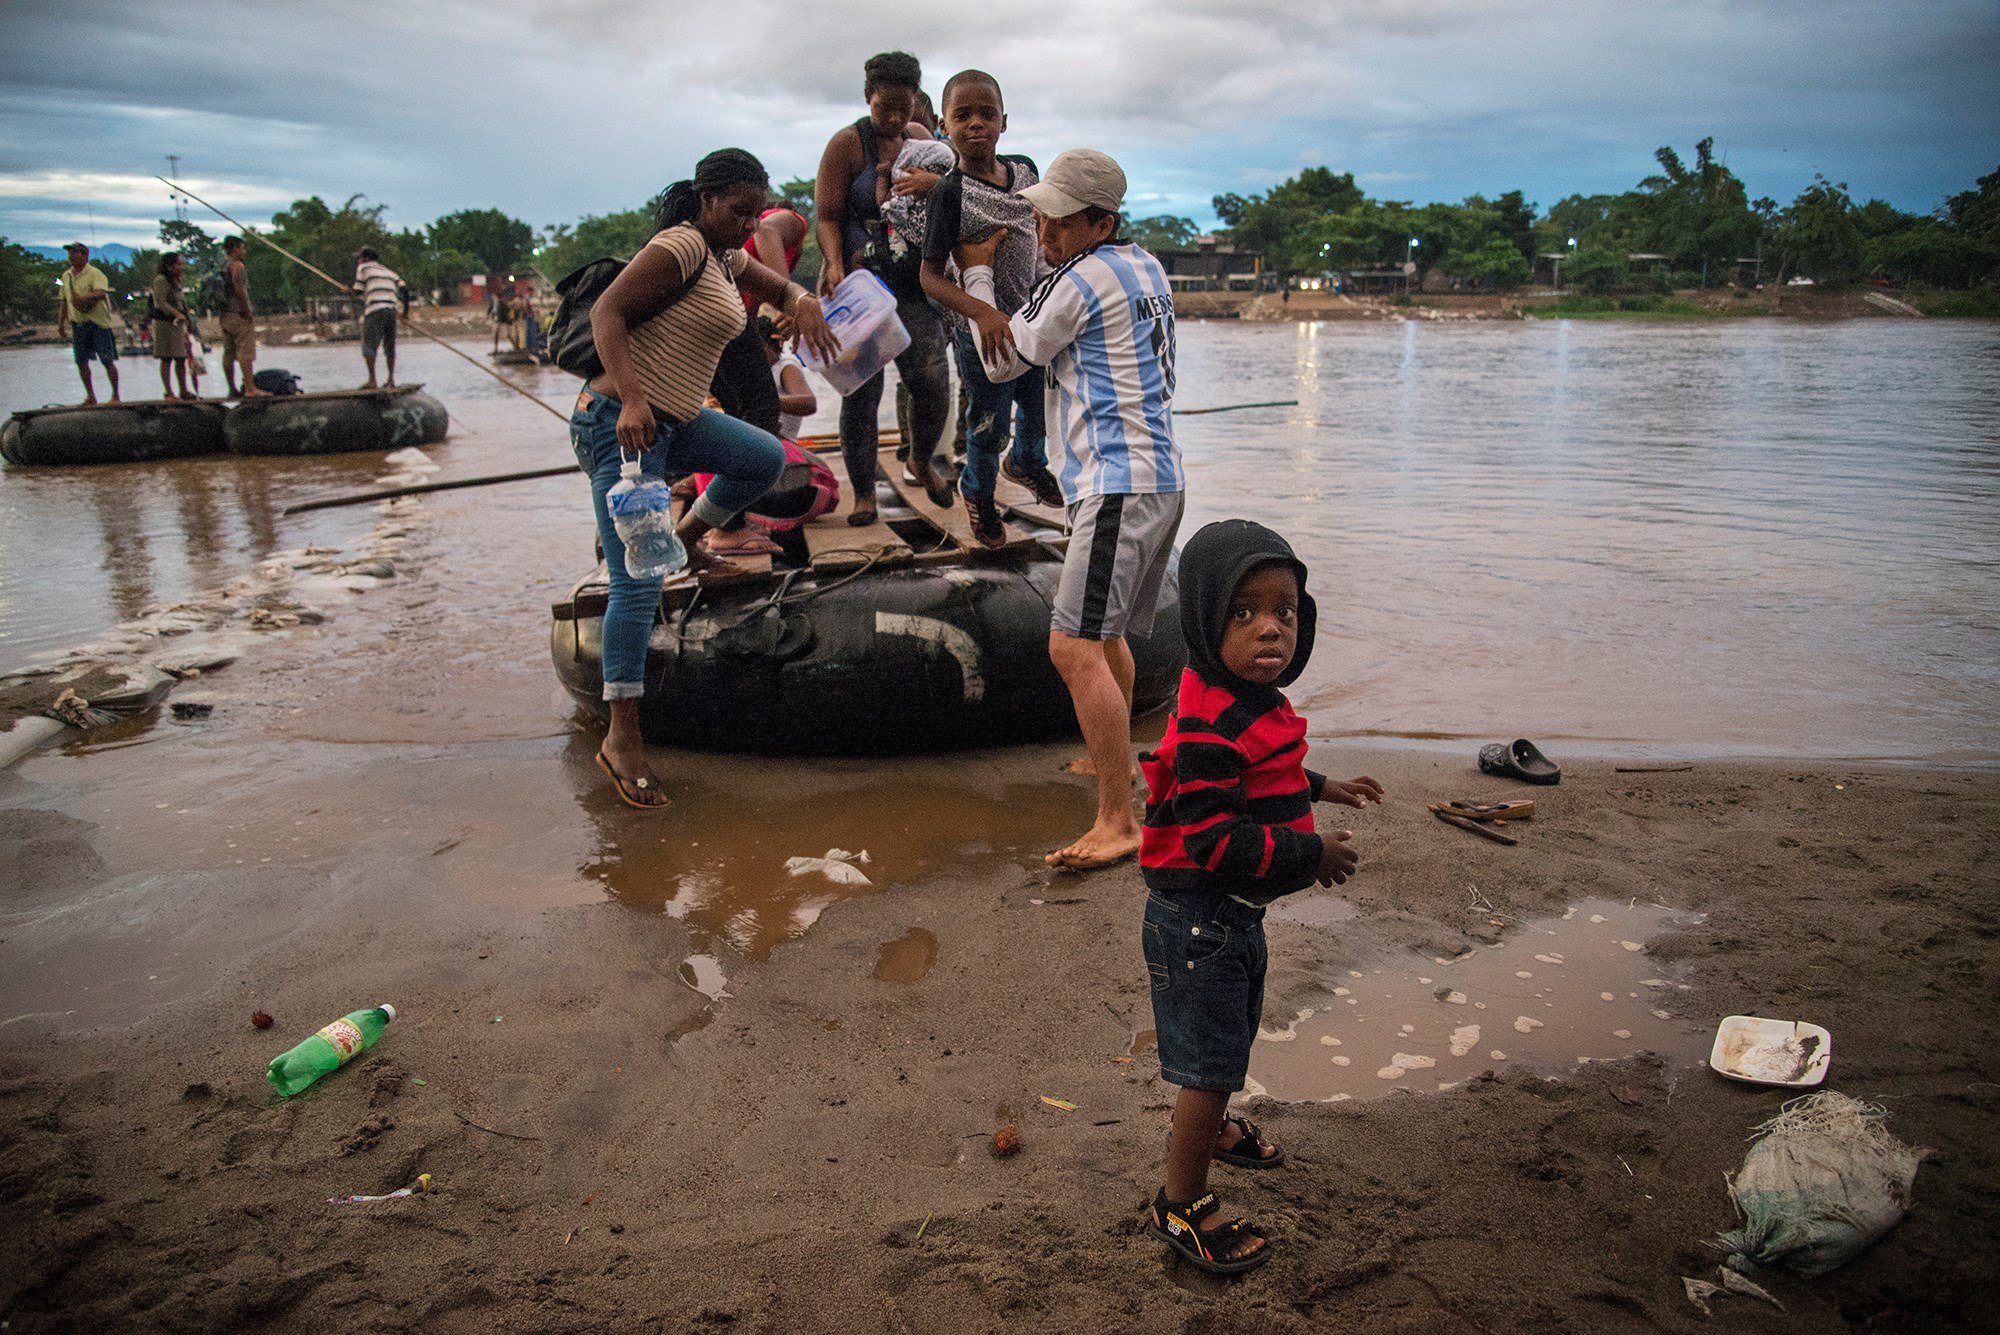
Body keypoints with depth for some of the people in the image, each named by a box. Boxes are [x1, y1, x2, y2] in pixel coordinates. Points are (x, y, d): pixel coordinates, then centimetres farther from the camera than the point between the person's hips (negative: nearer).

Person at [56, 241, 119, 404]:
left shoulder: (95, 274, -8)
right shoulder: (66, 276, 13)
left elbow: (101, 293, -25)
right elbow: (63, 301, 19)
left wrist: (83, 298, -39)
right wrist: (61, 323, 17)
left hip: (98, 322, -7)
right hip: (77, 323, 7)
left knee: (108, 361, -4)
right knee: (81, 361, 6)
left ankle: (115, 395, 3)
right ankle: (90, 396, 13)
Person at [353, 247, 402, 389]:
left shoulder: (364, 268, 8)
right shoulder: (388, 271, 23)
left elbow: (358, 291, 7)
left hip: (374, 310, -5)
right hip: (391, 309, 6)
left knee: (369, 345, -1)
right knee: (389, 345, 13)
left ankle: (372, 380, -7)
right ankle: (391, 380, 12)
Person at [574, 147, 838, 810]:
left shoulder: (727, 259, 15)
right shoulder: (682, 245, -12)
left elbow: (784, 288, 26)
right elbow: (607, 311, -20)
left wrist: (804, 305, 0)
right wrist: (632, 399, -34)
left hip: (676, 420, 9)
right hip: (622, 422, -9)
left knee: (767, 458, 18)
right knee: (638, 583, -13)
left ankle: (685, 538, 32)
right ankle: (621, 737, -9)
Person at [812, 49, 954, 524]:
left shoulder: (921, 138, 12)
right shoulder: (848, 143, -3)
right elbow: (827, 215, -8)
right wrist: (835, 267, -23)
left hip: (912, 284, 4)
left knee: (932, 379, -10)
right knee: (862, 391, -3)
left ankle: (922, 461, 19)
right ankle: (863, 494, 10)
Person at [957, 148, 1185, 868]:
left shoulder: (1083, 280, -11)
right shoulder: (1145, 265, 18)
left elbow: (1001, 362, 1)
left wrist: (977, 273, 12)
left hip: (1120, 483, -10)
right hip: (1156, 477, 10)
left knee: (1074, 646, -17)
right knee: (1106, 634, 25)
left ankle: (1118, 822, -18)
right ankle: (1114, 758, 44)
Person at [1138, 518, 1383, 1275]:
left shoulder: (1249, 703, 3)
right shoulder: (1210, 725, -30)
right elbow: (1212, 838, -32)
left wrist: (1317, 788, 19)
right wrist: (1311, 855, -24)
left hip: (1234, 913, 10)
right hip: (1198, 918, -10)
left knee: (1232, 1033, 29)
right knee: (1209, 1060, 2)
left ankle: (1203, 1126, 55)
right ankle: (1181, 1207, 20)